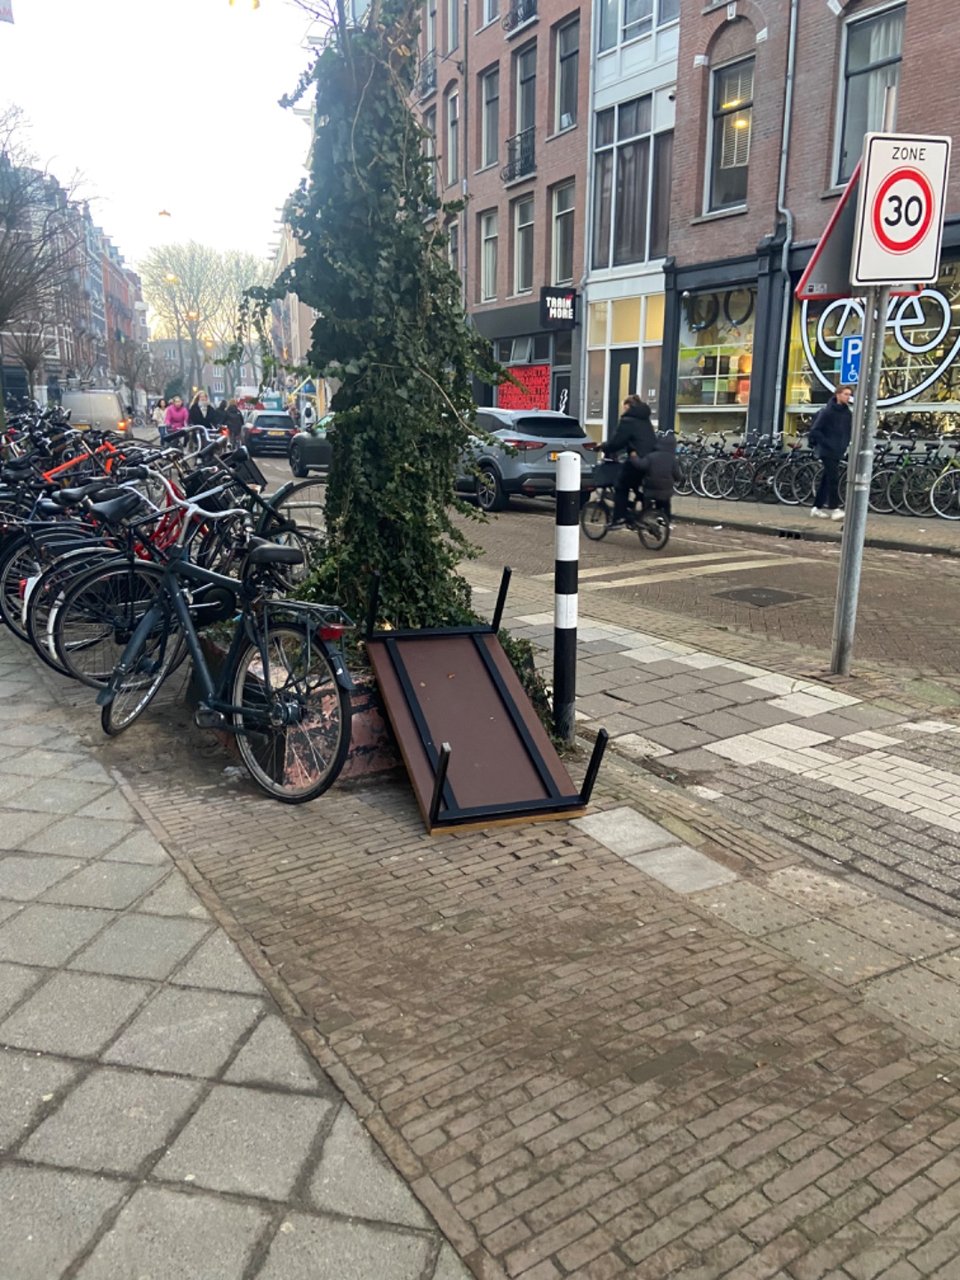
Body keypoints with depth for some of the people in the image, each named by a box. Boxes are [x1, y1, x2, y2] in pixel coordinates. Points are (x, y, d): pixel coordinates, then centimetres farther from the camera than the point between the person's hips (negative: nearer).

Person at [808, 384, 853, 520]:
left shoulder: (847, 413, 10)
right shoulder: (827, 411, -10)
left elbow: (849, 432, 20)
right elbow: (815, 430, -12)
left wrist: (844, 445, 7)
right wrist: (826, 444, -14)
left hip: (838, 452, 7)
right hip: (827, 451, -7)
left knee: (827, 478, 9)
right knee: (833, 478, -13)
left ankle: (817, 507, 15)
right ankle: (834, 508, -13)